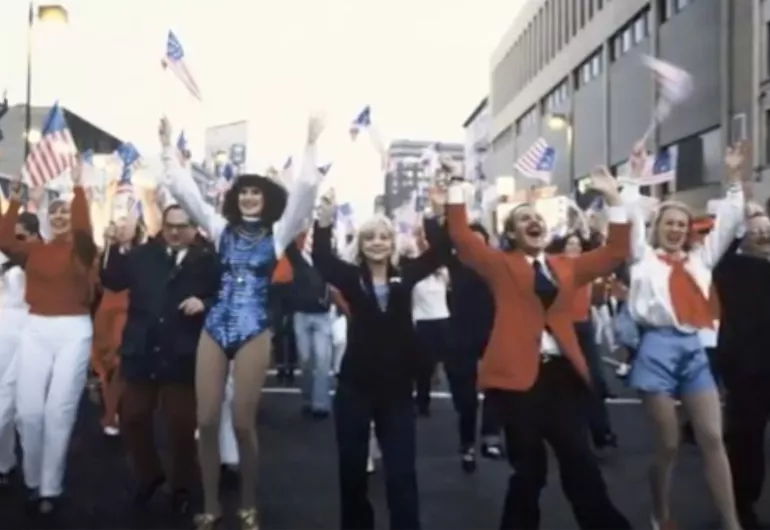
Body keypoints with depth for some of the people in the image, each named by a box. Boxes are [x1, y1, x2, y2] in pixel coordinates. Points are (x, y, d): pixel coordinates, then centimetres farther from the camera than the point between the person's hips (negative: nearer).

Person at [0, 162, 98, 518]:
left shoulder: (81, 249, 1)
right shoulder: (35, 249, 9)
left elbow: (83, 228, -19)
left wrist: (78, 187, -23)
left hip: (74, 331, -3)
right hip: (36, 329, 3)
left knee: (59, 411, -2)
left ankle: (51, 488, 10)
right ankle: (33, 481, 21)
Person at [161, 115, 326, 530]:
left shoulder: (278, 232, 4)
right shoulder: (221, 228, 11)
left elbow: (305, 189, -6)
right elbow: (182, 188, 8)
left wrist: (311, 144, -12)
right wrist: (168, 144, 4)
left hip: (254, 331, -3)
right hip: (215, 327, 3)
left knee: (243, 422, 0)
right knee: (206, 421, 2)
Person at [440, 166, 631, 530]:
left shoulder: (566, 267, 17)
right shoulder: (501, 265, 6)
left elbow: (615, 253, 17)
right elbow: (462, 237, -5)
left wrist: (613, 200, 12)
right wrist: (456, 190, -8)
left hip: (562, 373, 4)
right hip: (517, 374, -3)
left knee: (580, 463, 9)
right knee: (528, 468, 7)